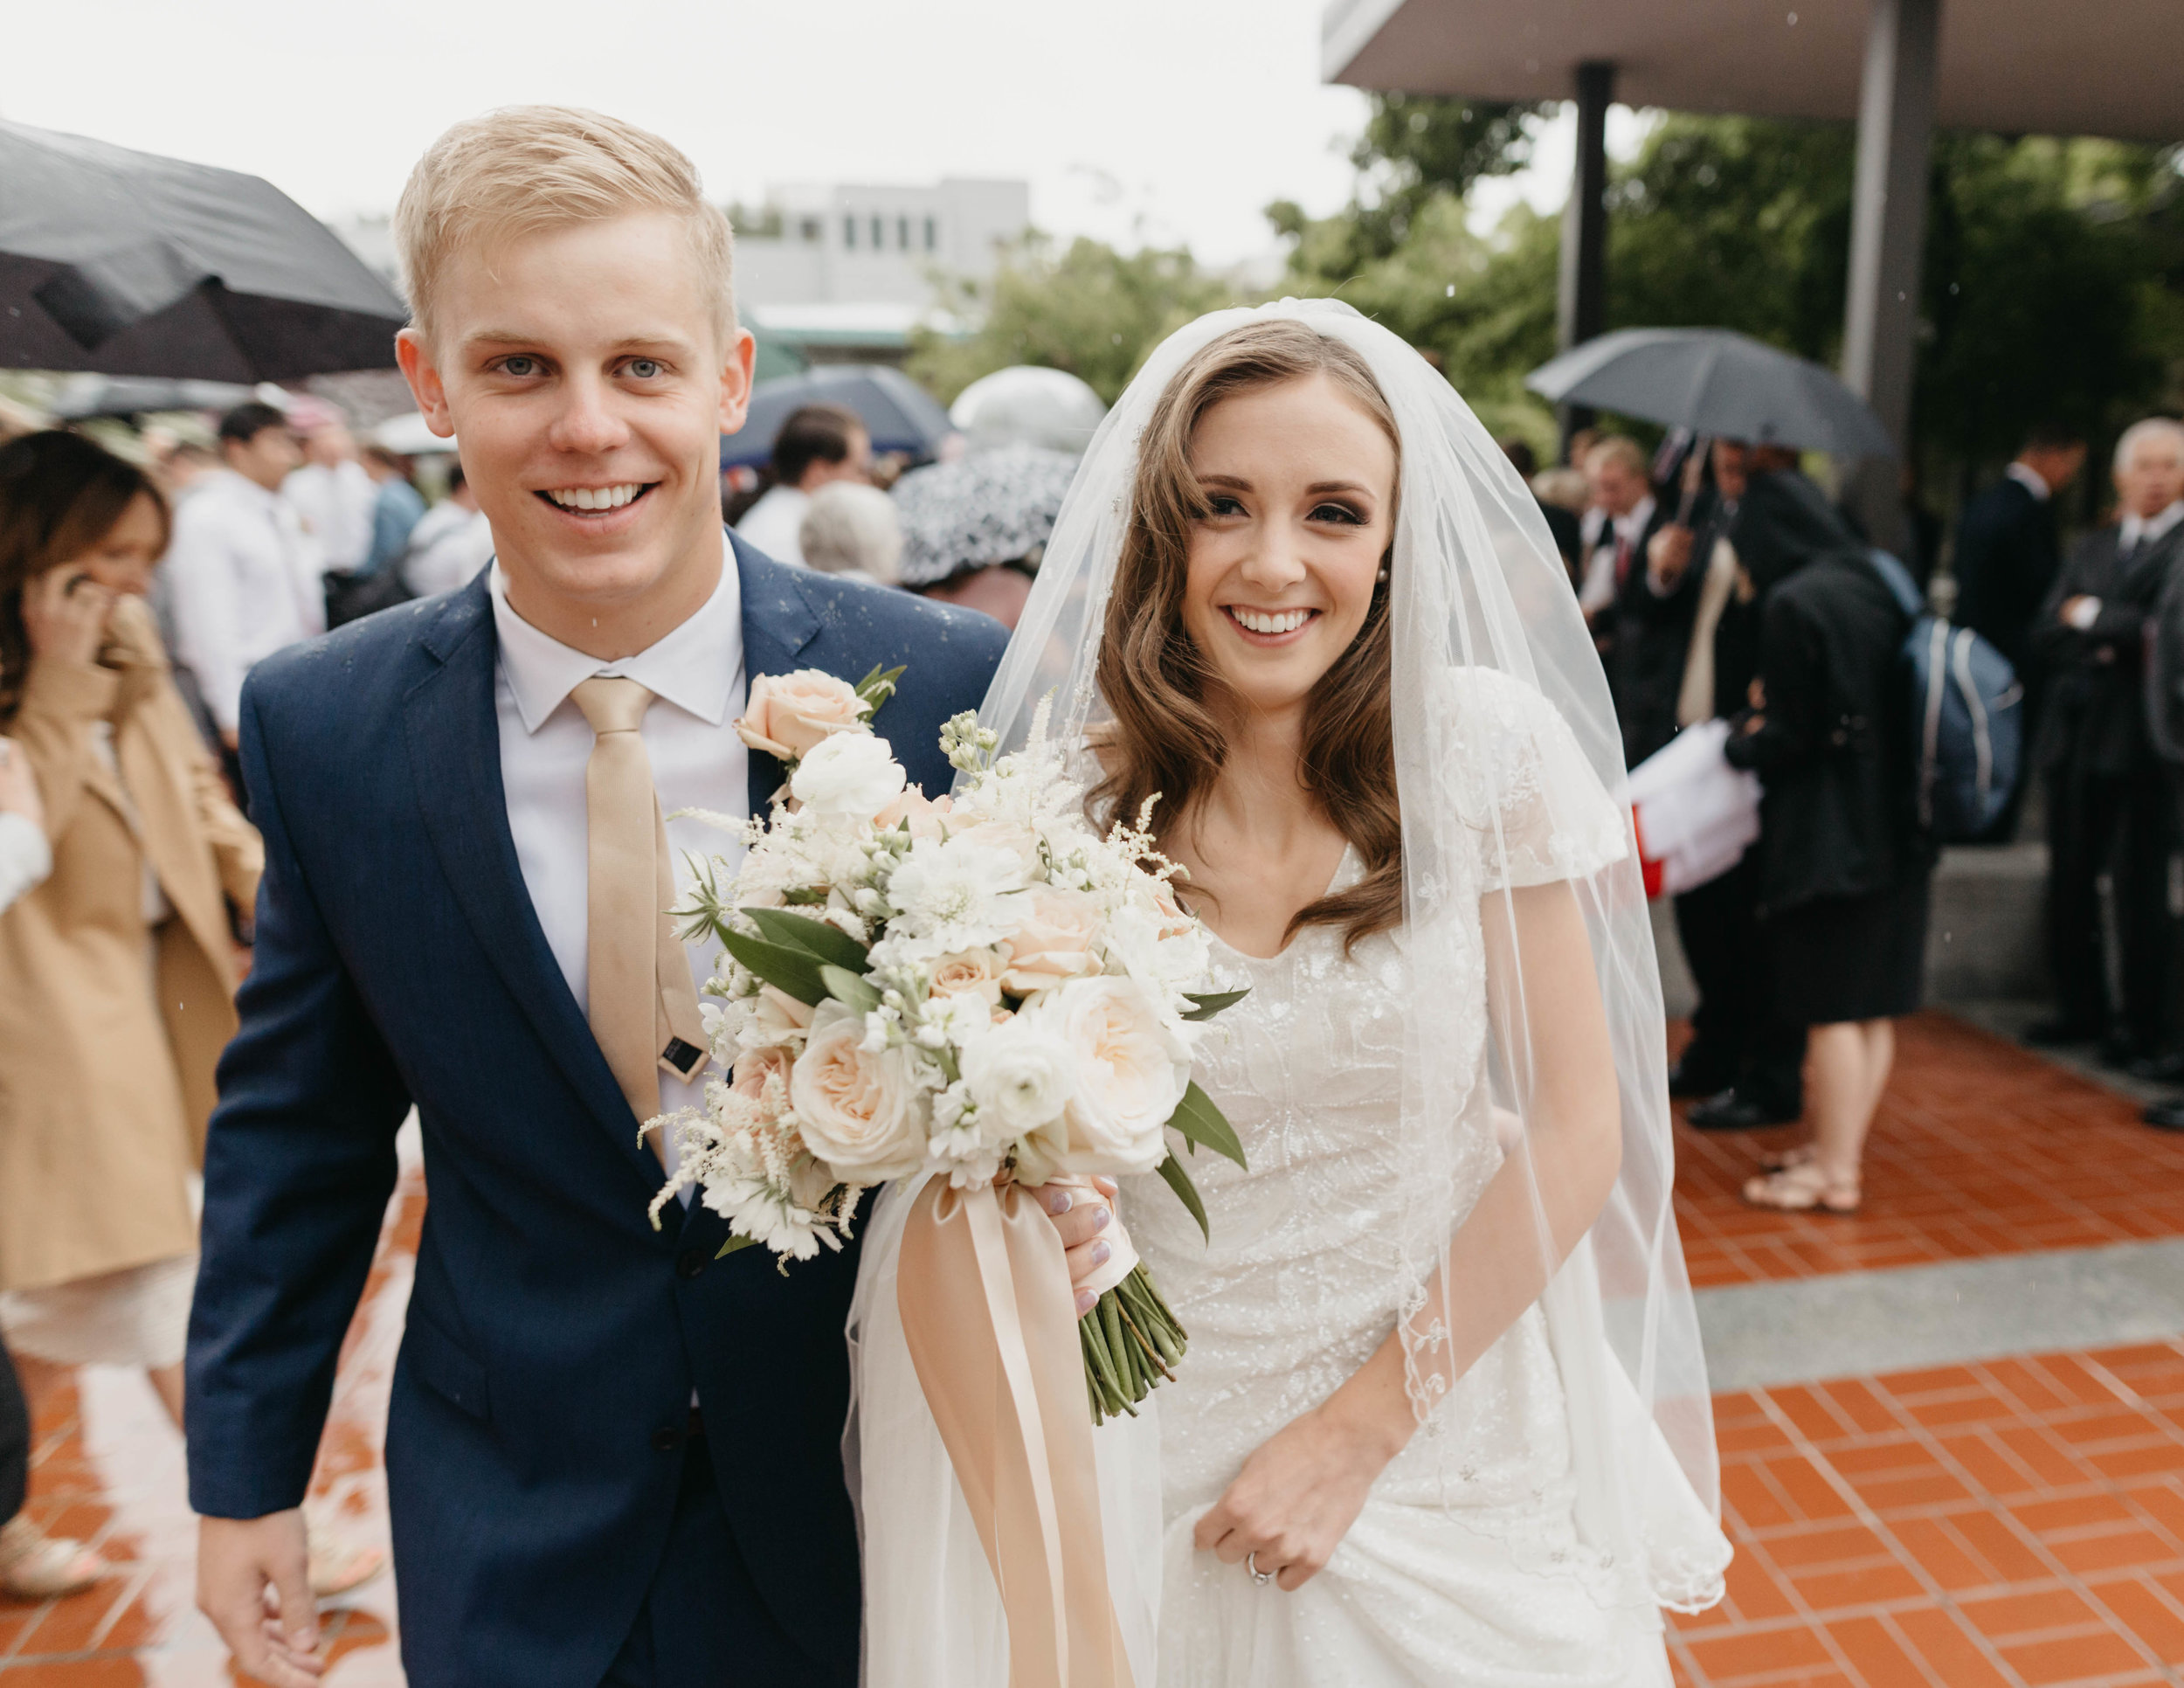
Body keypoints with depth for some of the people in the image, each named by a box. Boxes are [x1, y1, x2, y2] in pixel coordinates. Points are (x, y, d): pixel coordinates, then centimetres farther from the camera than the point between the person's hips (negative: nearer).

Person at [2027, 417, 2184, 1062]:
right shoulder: (2091, 549, 15)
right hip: (2074, 735, 6)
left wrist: (2091, 618, -7)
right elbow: (2045, 637, 6)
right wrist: (2111, 641, -9)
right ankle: (2081, 1008, 23)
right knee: (2070, 881, 10)